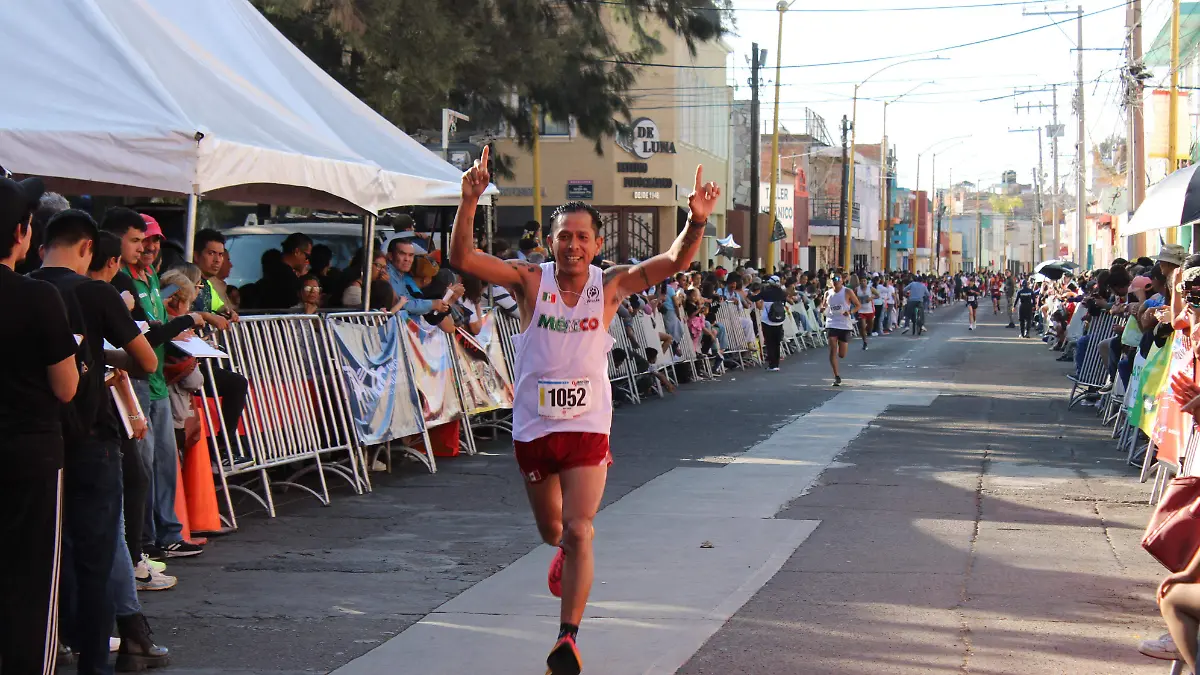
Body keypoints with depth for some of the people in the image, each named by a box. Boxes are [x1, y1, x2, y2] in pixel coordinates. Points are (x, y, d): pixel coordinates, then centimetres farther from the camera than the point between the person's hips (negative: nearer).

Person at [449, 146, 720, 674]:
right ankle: (568, 550, 56)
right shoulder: (531, 281, -7)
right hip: (533, 427, 1)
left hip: (587, 427, -1)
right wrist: (469, 203, -33)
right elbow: (461, 258, -18)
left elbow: (674, 262, -14)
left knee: (577, 532, -13)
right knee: (550, 531, 19)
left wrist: (696, 222, -32)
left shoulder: (609, 285, -5)